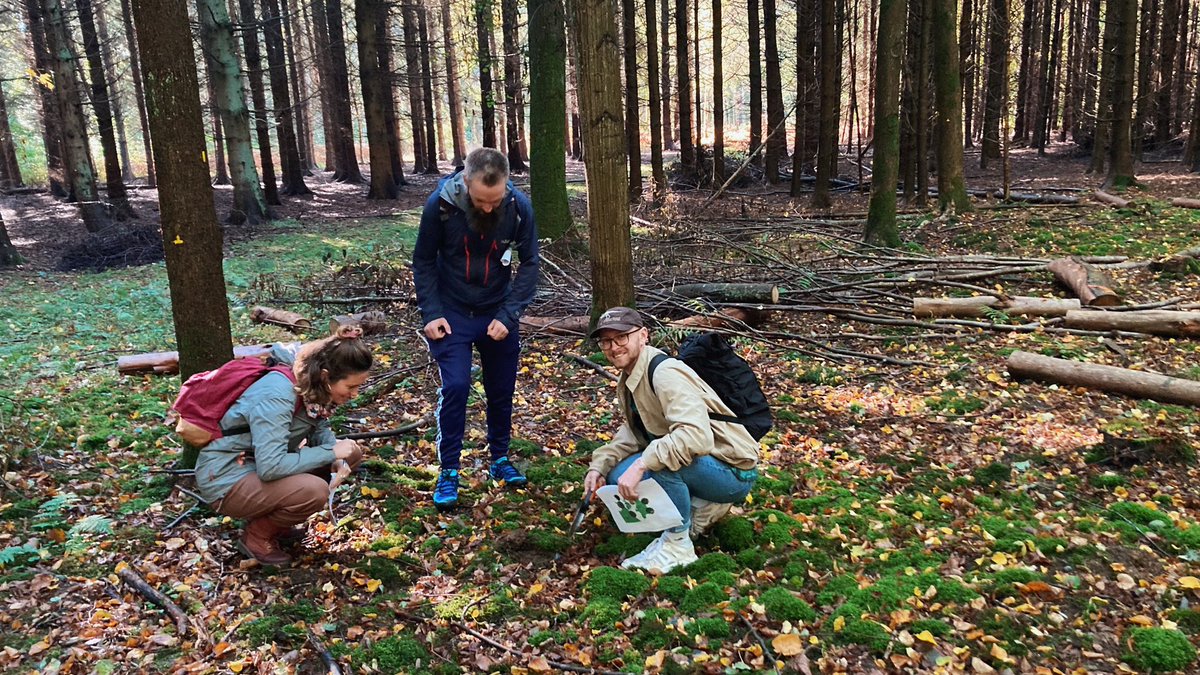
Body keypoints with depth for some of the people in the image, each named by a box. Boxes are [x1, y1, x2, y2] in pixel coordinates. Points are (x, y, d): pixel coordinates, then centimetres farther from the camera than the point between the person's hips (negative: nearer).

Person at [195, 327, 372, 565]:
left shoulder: (314, 385, -7)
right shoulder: (277, 396, -32)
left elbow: (319, 428, 7)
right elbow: (270, 467, -35)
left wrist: (337, 452, -15)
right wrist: (330, 452, -26)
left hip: (261, 464, 9)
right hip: (226, 479, -9)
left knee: (351, 454, -2)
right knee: (314, 490, -31)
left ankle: (271, 519, 10)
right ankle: (257, 536, -1)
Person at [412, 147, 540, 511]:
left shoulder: (519, 206, -18)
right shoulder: (440, 204, -20)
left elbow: (529, 263, -8)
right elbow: (424, 261, -7)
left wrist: (509, 316, -15)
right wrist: (431, 314, -14)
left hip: (497, 314, 2)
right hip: (452, 314, -2)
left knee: (502, 389, 9)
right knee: (455, 387, -11)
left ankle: (500, 459, 29)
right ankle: (449, 471, 4)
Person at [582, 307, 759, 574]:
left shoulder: (665, 373, -25)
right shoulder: (628, 381, 5)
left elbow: (696, 435, -38)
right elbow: (632, 432, 9)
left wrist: (641, 464, -43)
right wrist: (599, 465, -6)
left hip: (732, 472, -9)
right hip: (701, 467, 10)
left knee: (661, 457, -35)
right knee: (618, 477, 1)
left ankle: (678, 544, -14)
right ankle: (704, 506, 9)